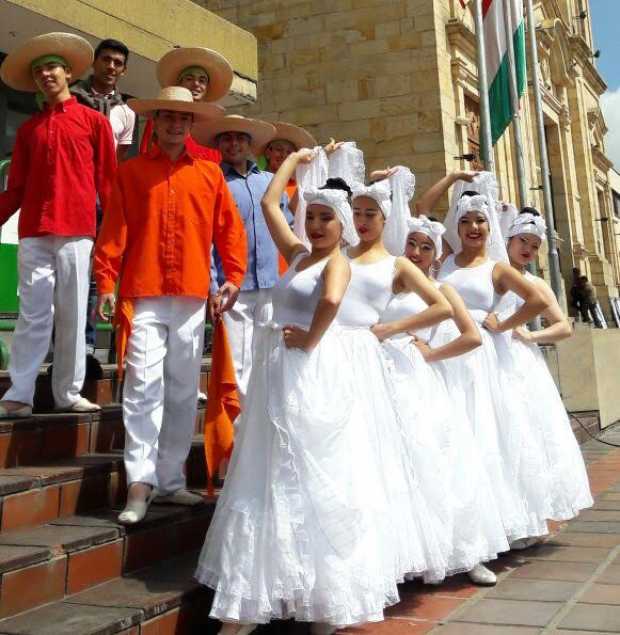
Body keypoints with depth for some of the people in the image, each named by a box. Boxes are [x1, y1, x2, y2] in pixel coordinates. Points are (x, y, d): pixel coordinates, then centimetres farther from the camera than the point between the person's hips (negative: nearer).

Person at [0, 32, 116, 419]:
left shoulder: (94, 121, 9)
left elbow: (108, 181, 6)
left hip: (77, 230, -2)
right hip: (34, 231, 2)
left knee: (72, 314, 1)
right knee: (33, 314, -1)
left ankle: (69, 393, 8)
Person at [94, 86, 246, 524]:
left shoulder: (210, 173, 13)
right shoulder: (131, 171, 9)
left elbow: (229, 228, 12)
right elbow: (114, 230, 3)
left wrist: (234, 275, 3)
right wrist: (106, 282, -4)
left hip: (192, 298, 3)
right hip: (143, 296, -2)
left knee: (184, 392, 7)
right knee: (144, 387, -9)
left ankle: (171, 480, 16)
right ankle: (140, 484, -6)